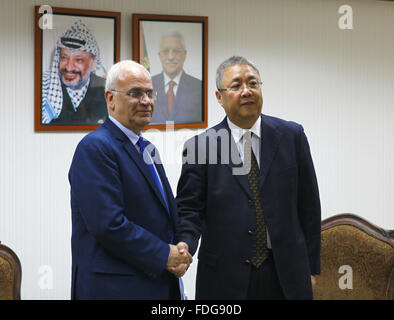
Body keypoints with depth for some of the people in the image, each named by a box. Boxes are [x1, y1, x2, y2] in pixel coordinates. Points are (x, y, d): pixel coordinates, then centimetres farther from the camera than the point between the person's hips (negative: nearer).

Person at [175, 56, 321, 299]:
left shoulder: (291, 136, 2)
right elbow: (190, 208, -1)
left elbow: (308, 205, 4)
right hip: (226, 278, -1)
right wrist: (185, 243, -22)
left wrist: (311, 266, 4)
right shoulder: (201, 146, -1)